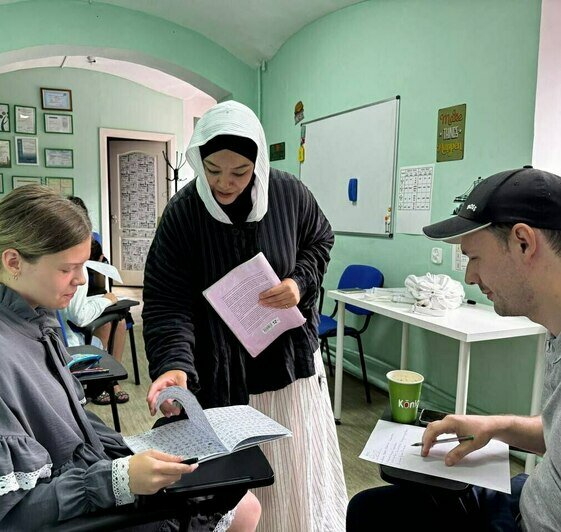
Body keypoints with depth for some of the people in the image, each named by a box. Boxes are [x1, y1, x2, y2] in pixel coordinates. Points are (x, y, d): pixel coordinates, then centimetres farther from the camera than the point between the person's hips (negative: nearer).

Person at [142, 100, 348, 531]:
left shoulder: (289, 193, -8)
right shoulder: (182, 212, -14)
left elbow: (320, 241, 10)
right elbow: (167, 302, -16)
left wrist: (301, 282, -9)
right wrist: (175, 364, -32)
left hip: (290, 356, 2)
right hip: (222, 367, -2)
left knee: (300, 468, 14)